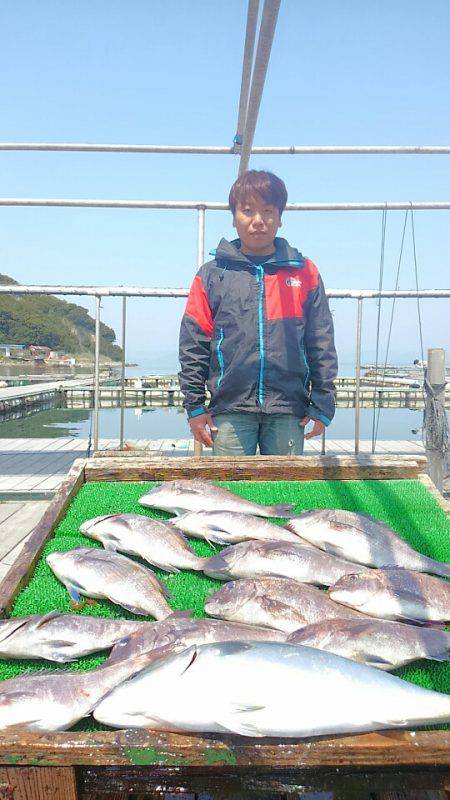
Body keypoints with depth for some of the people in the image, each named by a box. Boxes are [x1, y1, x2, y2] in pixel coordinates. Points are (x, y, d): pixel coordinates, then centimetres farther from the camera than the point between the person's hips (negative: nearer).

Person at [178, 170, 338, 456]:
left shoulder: (305, 273, 8)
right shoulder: (212, 274, 6)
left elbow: (322, 344, 7)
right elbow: (193, 344, 5)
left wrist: (321, 406, 4)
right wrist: (195, 406, 1)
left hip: (287, 411, 1)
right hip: (230, 411, 0)